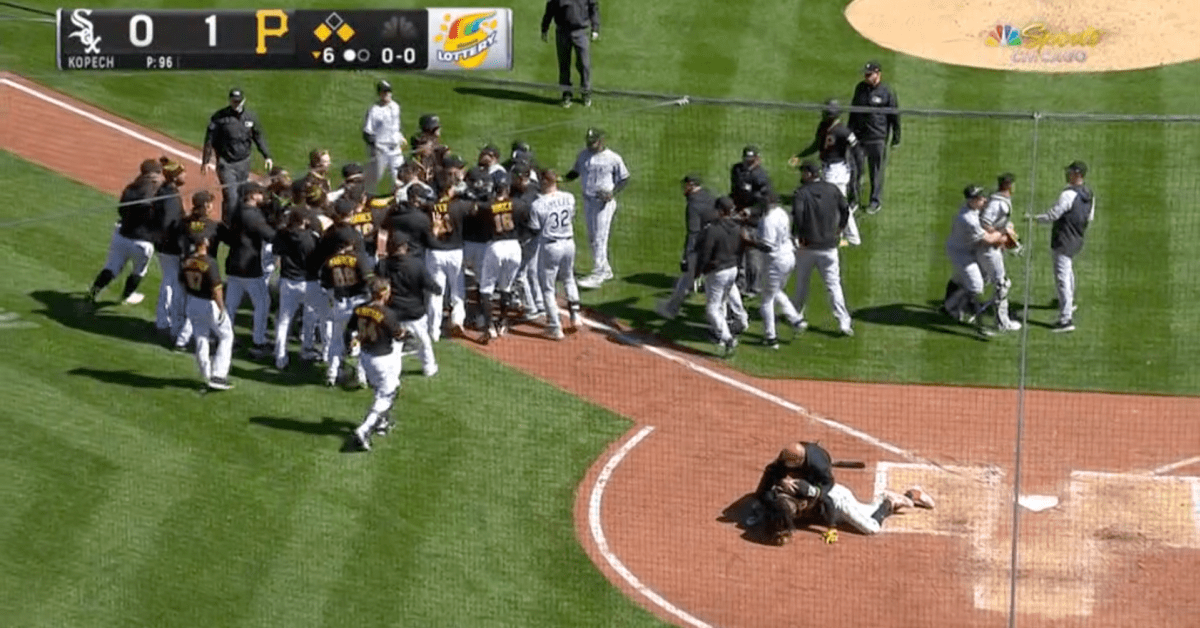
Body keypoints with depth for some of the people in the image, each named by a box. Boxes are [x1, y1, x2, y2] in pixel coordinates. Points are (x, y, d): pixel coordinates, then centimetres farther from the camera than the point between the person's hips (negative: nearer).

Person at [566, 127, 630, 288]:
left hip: (605, 201, -7)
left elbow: (624, 179, -3)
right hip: (588, 201, 7)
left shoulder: (613, 159, -10)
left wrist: (612, 193, -19)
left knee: (600, 238, -10)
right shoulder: (583, 155, 5)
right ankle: (605, 270, 26)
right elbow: (575, 172, 16)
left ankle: (598, 275, -10)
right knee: (592, 237, 13)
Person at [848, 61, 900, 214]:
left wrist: (896, 137, -1)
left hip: (878, 138, -4)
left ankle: (876, 200, 18)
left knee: (876, 171, 6)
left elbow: (895, 116, -2)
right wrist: (850, 130, 17)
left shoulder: (887, 92, -9)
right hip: (858, 136, 4)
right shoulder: (860, 88, 5)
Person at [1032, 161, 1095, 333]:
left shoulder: (1069, 195, -24)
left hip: (1064, 241, -10)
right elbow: (1090, 218, 15)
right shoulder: (1089, 194, 5)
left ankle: (1066, 319, -15)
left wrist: (1035, 218, -7)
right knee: (1068, 269, 32)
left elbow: (1053, 214, -22)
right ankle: (1068, 302, 53)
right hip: (1077, 240, 10)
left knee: (1062, 278, -10)